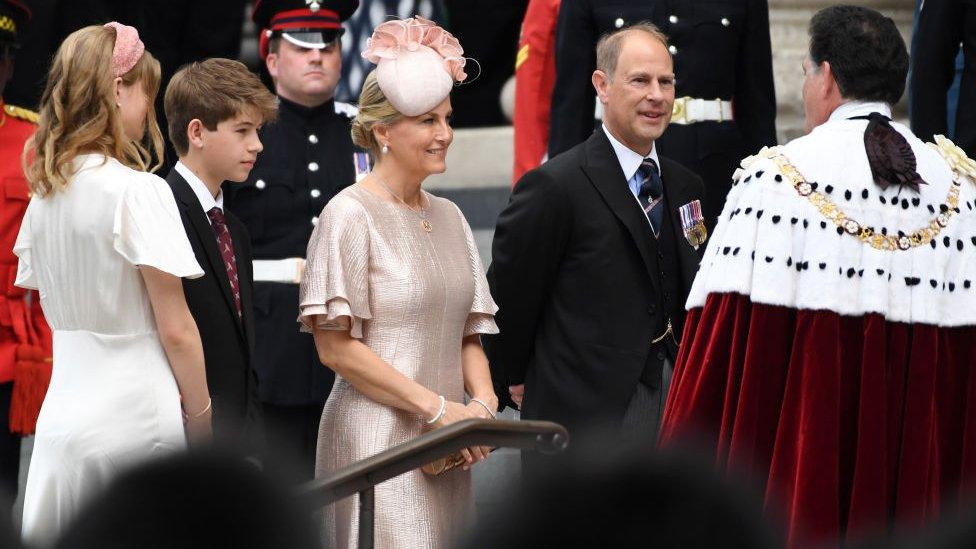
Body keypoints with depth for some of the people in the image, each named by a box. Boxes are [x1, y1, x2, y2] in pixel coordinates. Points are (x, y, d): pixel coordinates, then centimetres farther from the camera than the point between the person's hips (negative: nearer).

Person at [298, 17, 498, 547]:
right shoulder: (351, 214, -7)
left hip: (445, 445, 6)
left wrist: (483, 403, -3)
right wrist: (438, 408, -14)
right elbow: (336, 346, -11)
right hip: (377, 437, -6)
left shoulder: (449, 217, 13)